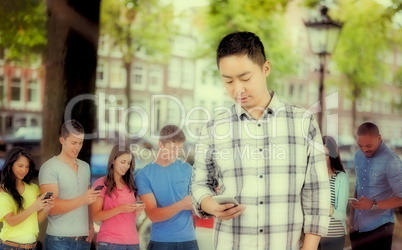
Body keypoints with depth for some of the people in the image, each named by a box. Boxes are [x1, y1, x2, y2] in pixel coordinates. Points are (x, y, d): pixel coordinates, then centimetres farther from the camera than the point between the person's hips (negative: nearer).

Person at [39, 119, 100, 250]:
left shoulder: (85, 167, 16)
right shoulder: (49, 167, -5)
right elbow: (52, 207, -14)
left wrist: (91, 226, 4)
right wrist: (82, 200, -24)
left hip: (84, 239, 5)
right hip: (60, 239, -5)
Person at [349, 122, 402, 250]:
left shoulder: (391, 161, -13)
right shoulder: (358, 156, 8)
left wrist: (373, 205, -23)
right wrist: (352, 218, 10)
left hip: (379, 228, -6)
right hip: (358, 226, 6)